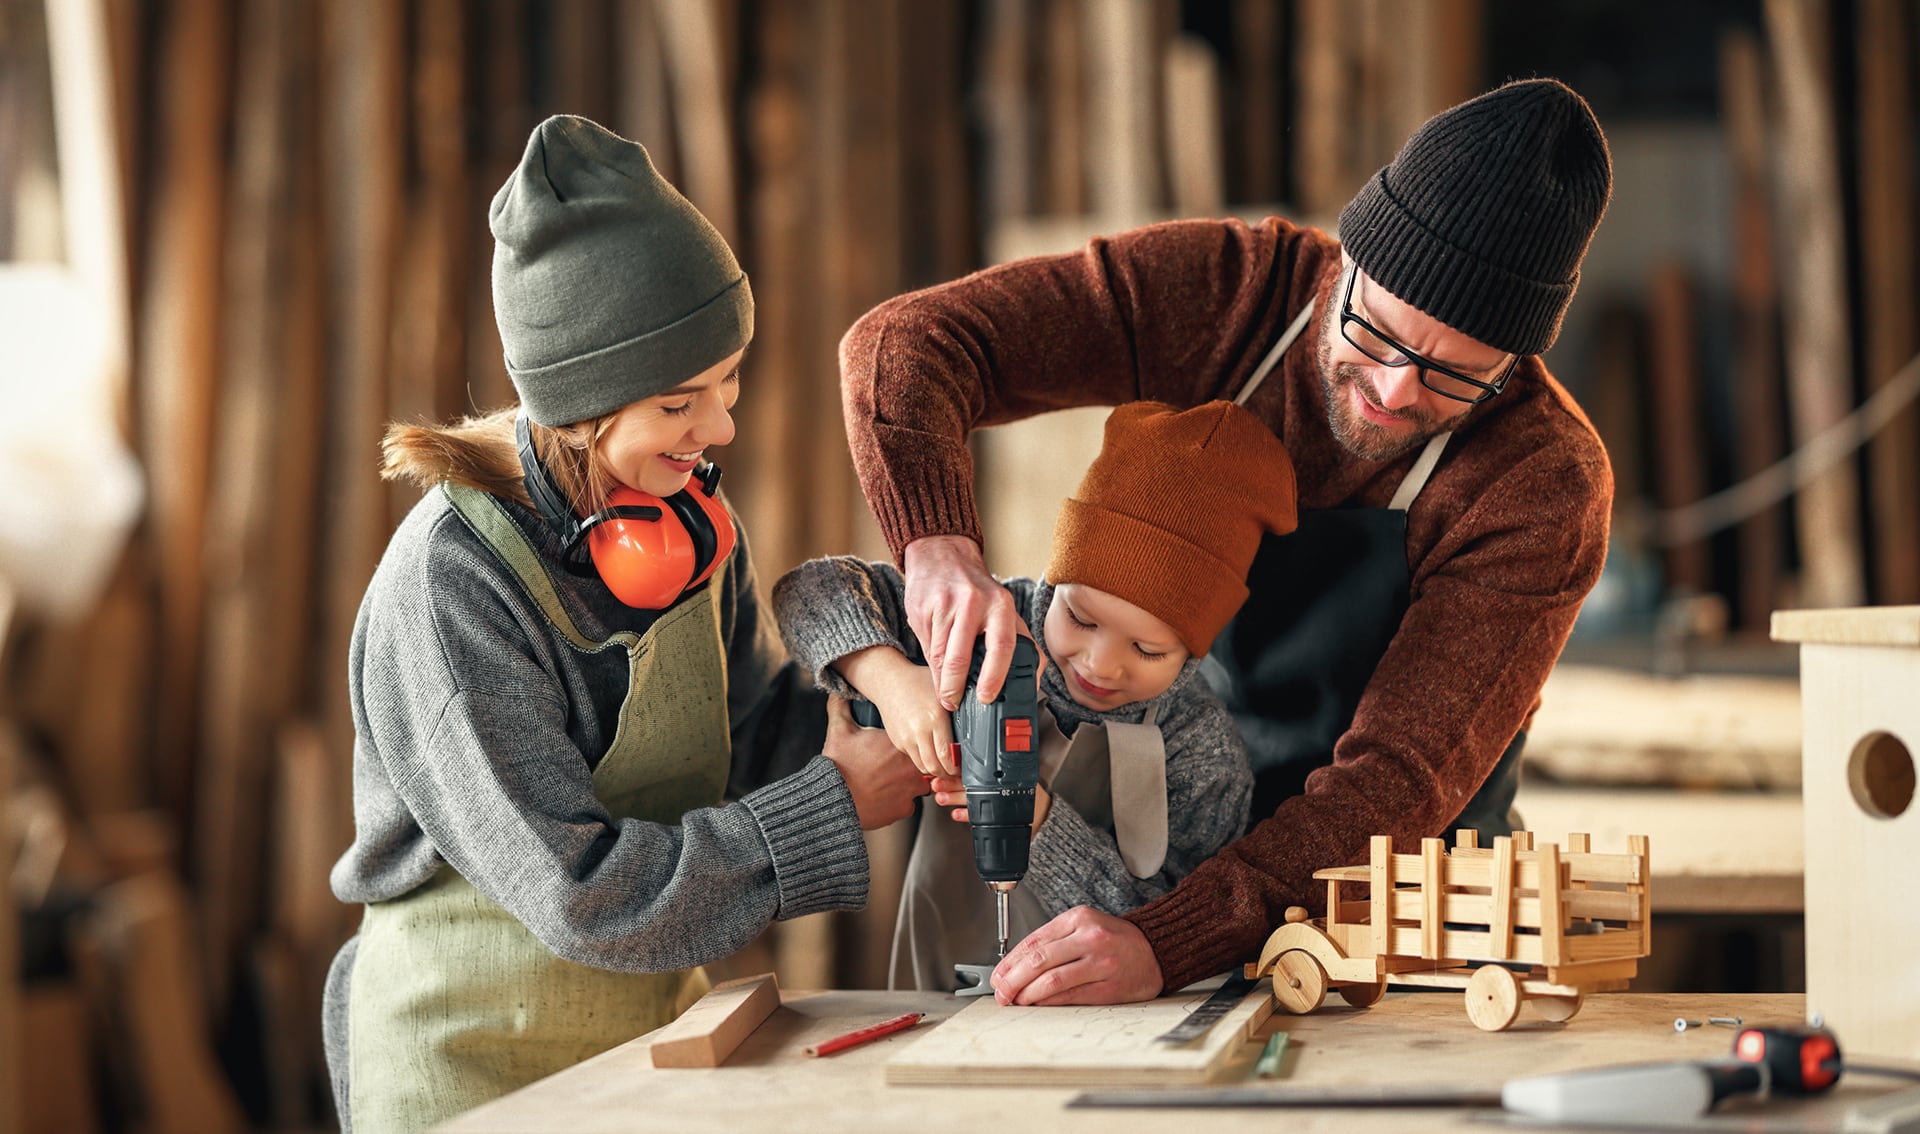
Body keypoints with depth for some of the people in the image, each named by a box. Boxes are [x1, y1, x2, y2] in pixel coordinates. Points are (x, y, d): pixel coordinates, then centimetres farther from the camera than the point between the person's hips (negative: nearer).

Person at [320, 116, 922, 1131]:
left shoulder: (688, 519, -1)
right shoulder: (449, 587, -25)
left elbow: (757, 733, 3)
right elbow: (580, 894, -26)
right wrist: (836, 808, -23)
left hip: (658, 1028, 7)